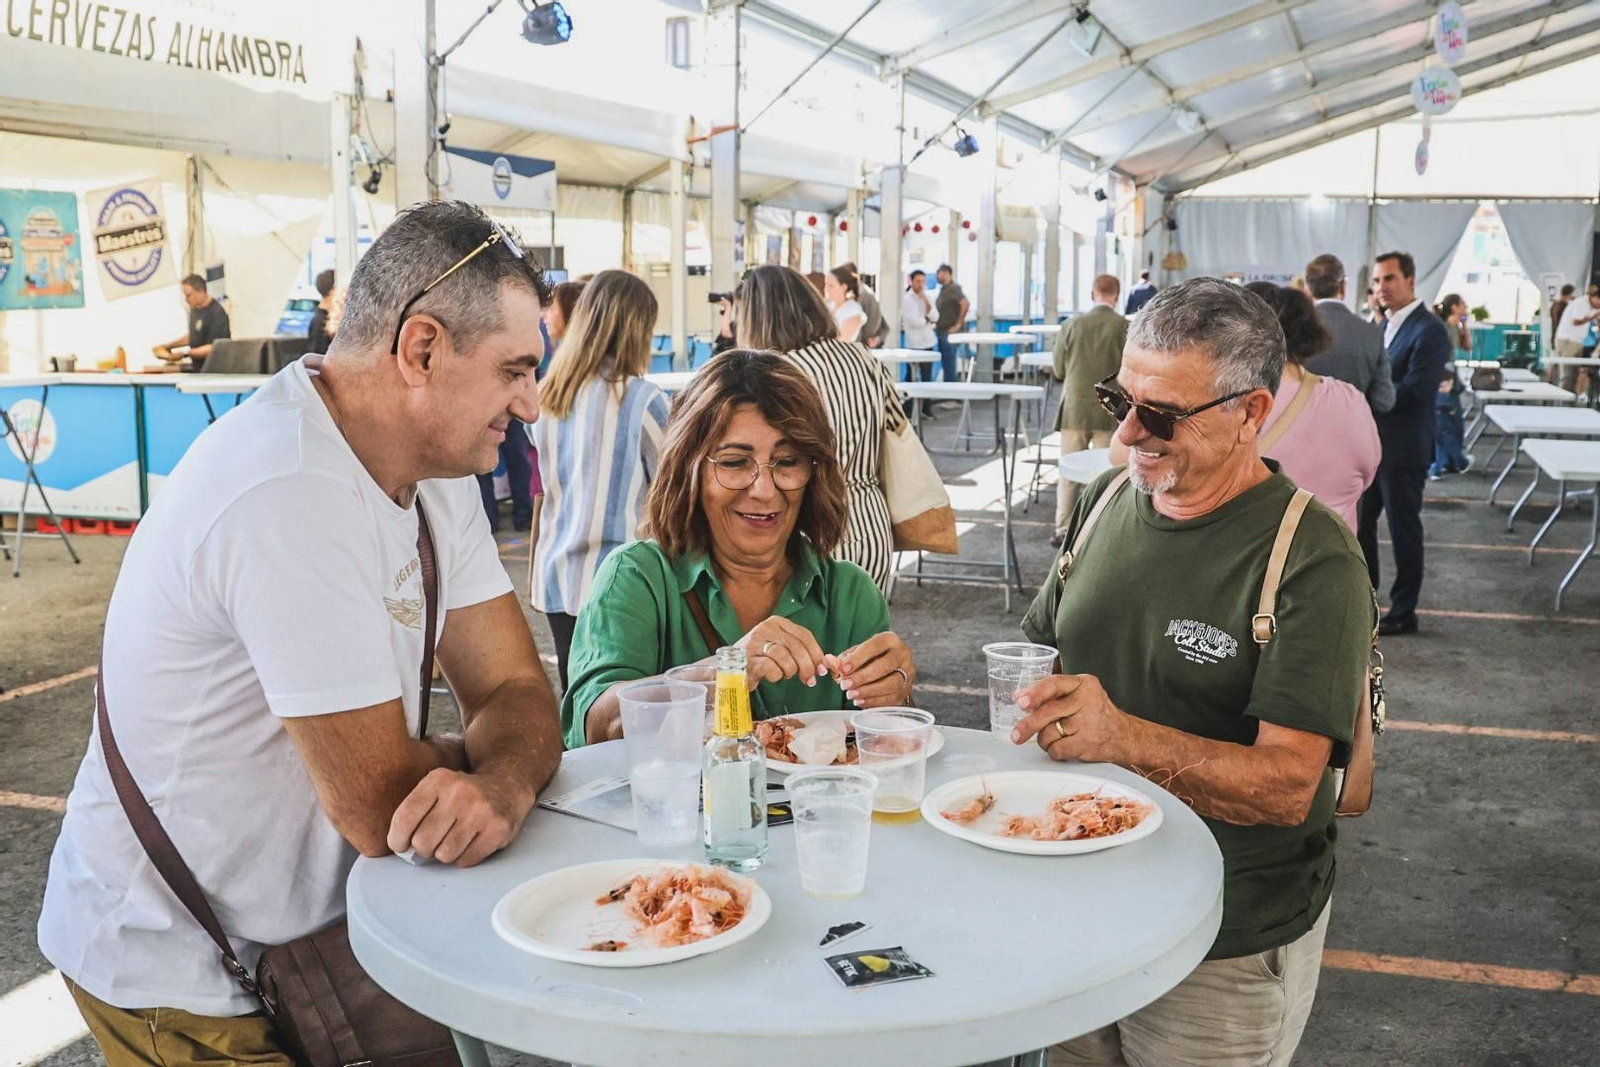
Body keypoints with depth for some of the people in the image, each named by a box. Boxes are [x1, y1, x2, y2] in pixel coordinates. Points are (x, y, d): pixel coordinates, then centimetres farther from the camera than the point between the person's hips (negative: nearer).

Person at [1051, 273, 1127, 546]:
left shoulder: (1071, 325, -5)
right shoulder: (1128, 328, -10)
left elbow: (1058, 371, 3)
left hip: (1074, 409, 1)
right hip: (1112, 412, -1)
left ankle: (1063, 530, 14)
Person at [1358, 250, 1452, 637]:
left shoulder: (1429, 330, -14)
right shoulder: (1384, 326, 13)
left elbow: (1415, 390, -22)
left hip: (1403, 449, -8)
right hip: (1371, 443, 8)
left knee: (1403, 529, 2)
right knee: (1359, 522, 14)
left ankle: (1403, 612, 14)